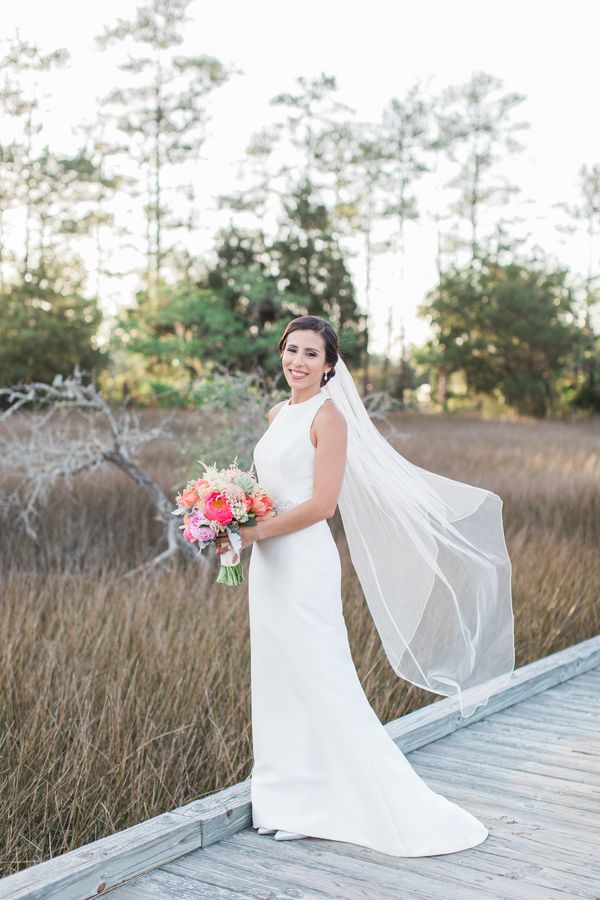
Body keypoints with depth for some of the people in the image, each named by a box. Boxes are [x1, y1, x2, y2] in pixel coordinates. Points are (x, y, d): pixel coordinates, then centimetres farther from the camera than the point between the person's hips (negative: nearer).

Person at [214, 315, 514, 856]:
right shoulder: (277, 414, 13)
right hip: (268, 563, 9)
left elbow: (322, 504, -18)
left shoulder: (327, 414, -11)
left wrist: (254, 531, -15)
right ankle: (293, 801, 27)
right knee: (277, 679, 14)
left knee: (322, 683, -3)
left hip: (305, 562, -8)